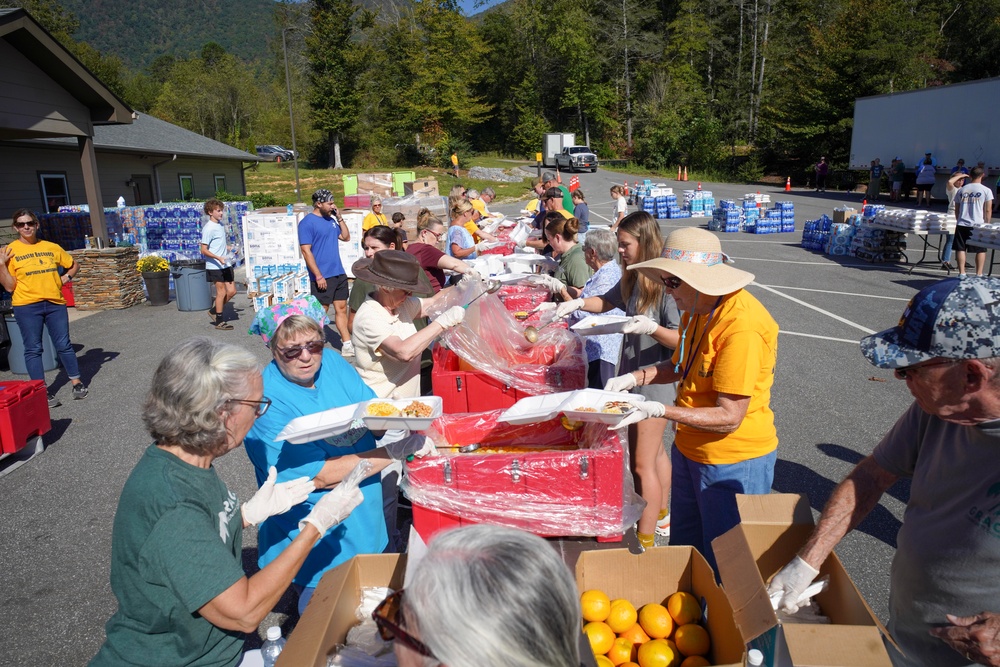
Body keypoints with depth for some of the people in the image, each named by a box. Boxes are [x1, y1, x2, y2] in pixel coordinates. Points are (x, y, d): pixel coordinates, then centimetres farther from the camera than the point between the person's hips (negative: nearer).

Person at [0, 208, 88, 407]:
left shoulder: (51, 247, 6)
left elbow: (74, 265, 22)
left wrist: (66, 277, 5)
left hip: (55, 303, 2)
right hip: (27, 307, -2)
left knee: (63, 344, 7)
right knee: (33, 349, 3)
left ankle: (77, 383, 18)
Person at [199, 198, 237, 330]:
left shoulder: (220, 224, 11)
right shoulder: (208, 228, -15)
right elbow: (204, 250, -18)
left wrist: (229, 248, 12)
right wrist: (218, 258, -28)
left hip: (225, 264, 8)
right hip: (214, 266, -8)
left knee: (232, 291, 10)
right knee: (221, 292, -1)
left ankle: (214, 311, 27)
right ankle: (219, 321, 11)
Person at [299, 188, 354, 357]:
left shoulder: (331, 220, 12)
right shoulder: (307, 222, -11)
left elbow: (346, 237, 16)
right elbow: (306, 251, -16)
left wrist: (339, 217, 5)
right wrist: (318, 276, -19)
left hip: (339, 274, 7)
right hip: (322, 276, -7)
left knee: (341, 308, 9)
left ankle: (347, 345, 15)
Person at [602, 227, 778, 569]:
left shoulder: (741, 326, -27)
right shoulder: (697, 308, 2)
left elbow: (730, 417, -26)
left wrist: (660, 410, -31)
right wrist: (634, 378, 1)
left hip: (734, 461, -9)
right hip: (690, 449, 9)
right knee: (684, 550, 24)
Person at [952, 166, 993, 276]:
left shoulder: (961, 190, 8)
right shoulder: (986, 190, -2)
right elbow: (988, 211, -2)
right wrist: (987, 224, 8)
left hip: (962, 225, 2)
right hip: (978, 225, -2)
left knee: (960, 249, 6)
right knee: (981, 250, 7)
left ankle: (962, 273, 3)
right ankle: (979, 274, 7)